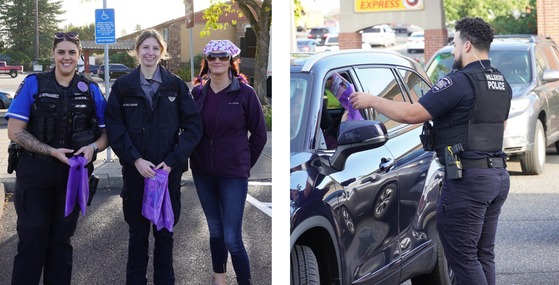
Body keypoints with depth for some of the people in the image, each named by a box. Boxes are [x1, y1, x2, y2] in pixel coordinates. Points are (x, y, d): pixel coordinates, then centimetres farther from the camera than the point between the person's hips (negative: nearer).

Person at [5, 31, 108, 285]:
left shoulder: (91, 90, 5)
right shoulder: (33, 84, -4)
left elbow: (106, 132, 9)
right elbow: (15, 131, -8)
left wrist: (93, 147, -14)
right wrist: (53, 152, -19)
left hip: (74, 175, 3)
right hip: (35, 174, -3)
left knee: (61, 240, 12)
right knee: (32, 240, -2)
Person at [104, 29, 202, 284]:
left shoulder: (176, 85, 2)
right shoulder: (123, 86, 2)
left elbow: (193, 126, -1)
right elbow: (115, 128, -2)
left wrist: (172, 161, -11)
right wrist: (135, 159, -13)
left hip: (169, 170, 0)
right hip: (135, 170, 0)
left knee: (164, 232, 8)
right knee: (137, 231, 8)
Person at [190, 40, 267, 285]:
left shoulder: (245, 93, -8)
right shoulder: (198, 92, 2)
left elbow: (259, 134, -1)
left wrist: (245, 164, 4)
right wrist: (197, 159, 8)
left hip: (233, 174, -4)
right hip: (203, 173, 4)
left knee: (232, 238, -8)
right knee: (215, 231, 15)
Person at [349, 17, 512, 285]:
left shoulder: (460, 82, -16)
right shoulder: (501, 83, 13)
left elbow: (411, 114, -18)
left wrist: (371, 100, -6)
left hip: (468, 178, -9)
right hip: (499, 175, 9)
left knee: (462, 256, -3)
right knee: (484, 255, 14)